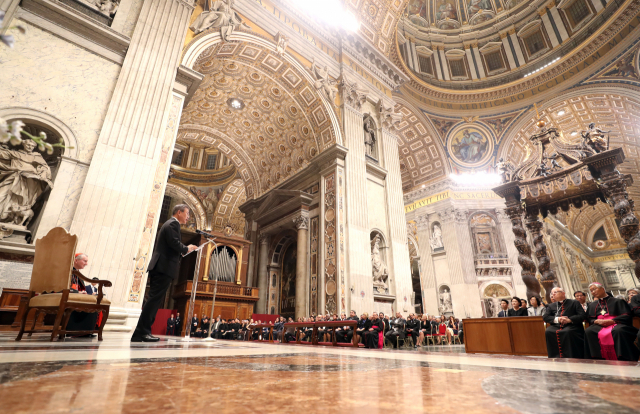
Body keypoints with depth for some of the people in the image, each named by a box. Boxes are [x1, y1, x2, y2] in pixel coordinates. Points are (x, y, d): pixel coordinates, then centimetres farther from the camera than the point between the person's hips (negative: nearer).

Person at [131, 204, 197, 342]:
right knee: (154, 300, -10)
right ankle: (142, 332, -10)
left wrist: (184, 250, 14)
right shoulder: (173, 224, -6)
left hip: (160, 267, 10)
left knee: (155, 300, 10)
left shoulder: (169, 224, 25)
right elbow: (174, 243, -19)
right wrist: (187, 249, -3)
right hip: (164, 268, -10)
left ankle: (140, 333, 12)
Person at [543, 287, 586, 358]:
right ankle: (555, 357, -23)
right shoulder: (551, 306, 23)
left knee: (568, 332, -37)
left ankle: (571, 357, -26)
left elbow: (583, 315, 1)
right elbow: (545, 317, 8)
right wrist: (557, 319, -12)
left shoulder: (574, 303, 16)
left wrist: (569, 320, -16)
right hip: (556, 326, 3)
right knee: (548, 332, -29)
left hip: (571, 325, -2)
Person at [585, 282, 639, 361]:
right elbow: (589, 318, 17)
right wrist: (596, 321, -8)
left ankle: (626, 362, -33)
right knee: (588, 332, -33)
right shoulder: (592, 305, 24)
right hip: (599, 325, 2)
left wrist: (611, 321, -15)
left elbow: (627, 316, 0)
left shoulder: (618, 301, 13)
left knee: (617, 331, -41)